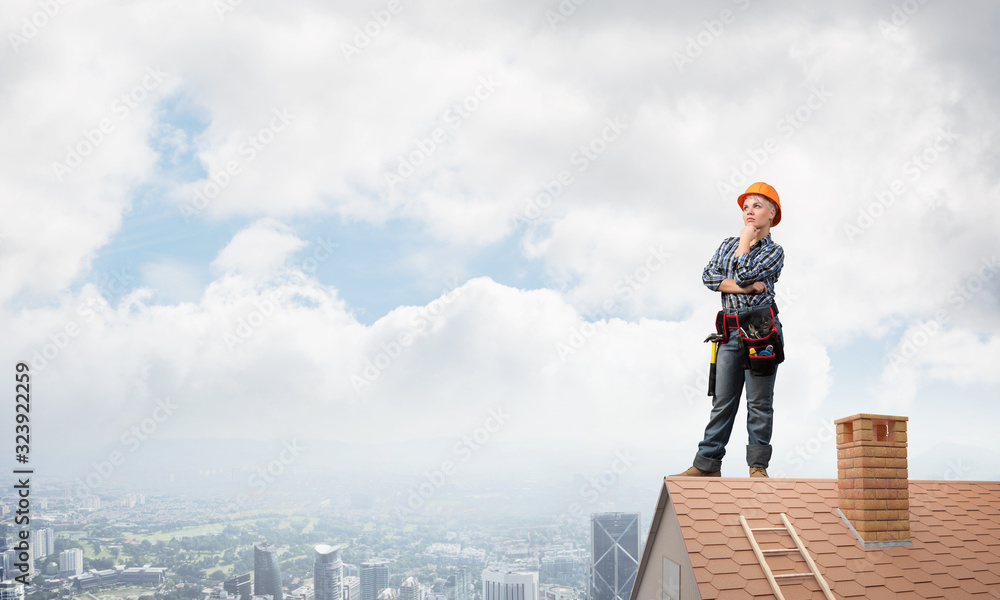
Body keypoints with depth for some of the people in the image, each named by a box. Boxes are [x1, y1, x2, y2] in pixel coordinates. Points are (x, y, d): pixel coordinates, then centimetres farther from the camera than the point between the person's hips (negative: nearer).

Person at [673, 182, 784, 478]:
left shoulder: (774, 252, 4)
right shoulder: (727, 244, 19)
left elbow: (745, 274, -12)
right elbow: (709, 276, 4)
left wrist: (746, 240, 2)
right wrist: (745, 288, -8)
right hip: (730, 331, 4)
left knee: (759, 401, -4)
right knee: (722, 400, 3)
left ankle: (758, 464, 0)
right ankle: (707, 463, 4)